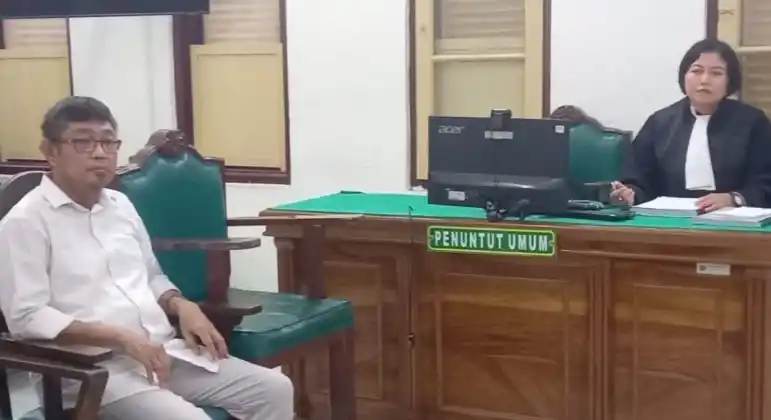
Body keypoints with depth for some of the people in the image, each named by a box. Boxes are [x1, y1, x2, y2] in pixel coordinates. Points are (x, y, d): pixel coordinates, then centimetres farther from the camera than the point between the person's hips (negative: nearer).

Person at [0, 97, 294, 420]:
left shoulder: (120, 205, 16)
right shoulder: (26, 221, -6)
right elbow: (26, 317, -14)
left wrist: (182, 306, 3)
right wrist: (121, 337, -21)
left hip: (164, 354, 7)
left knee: (274, 389, -5)